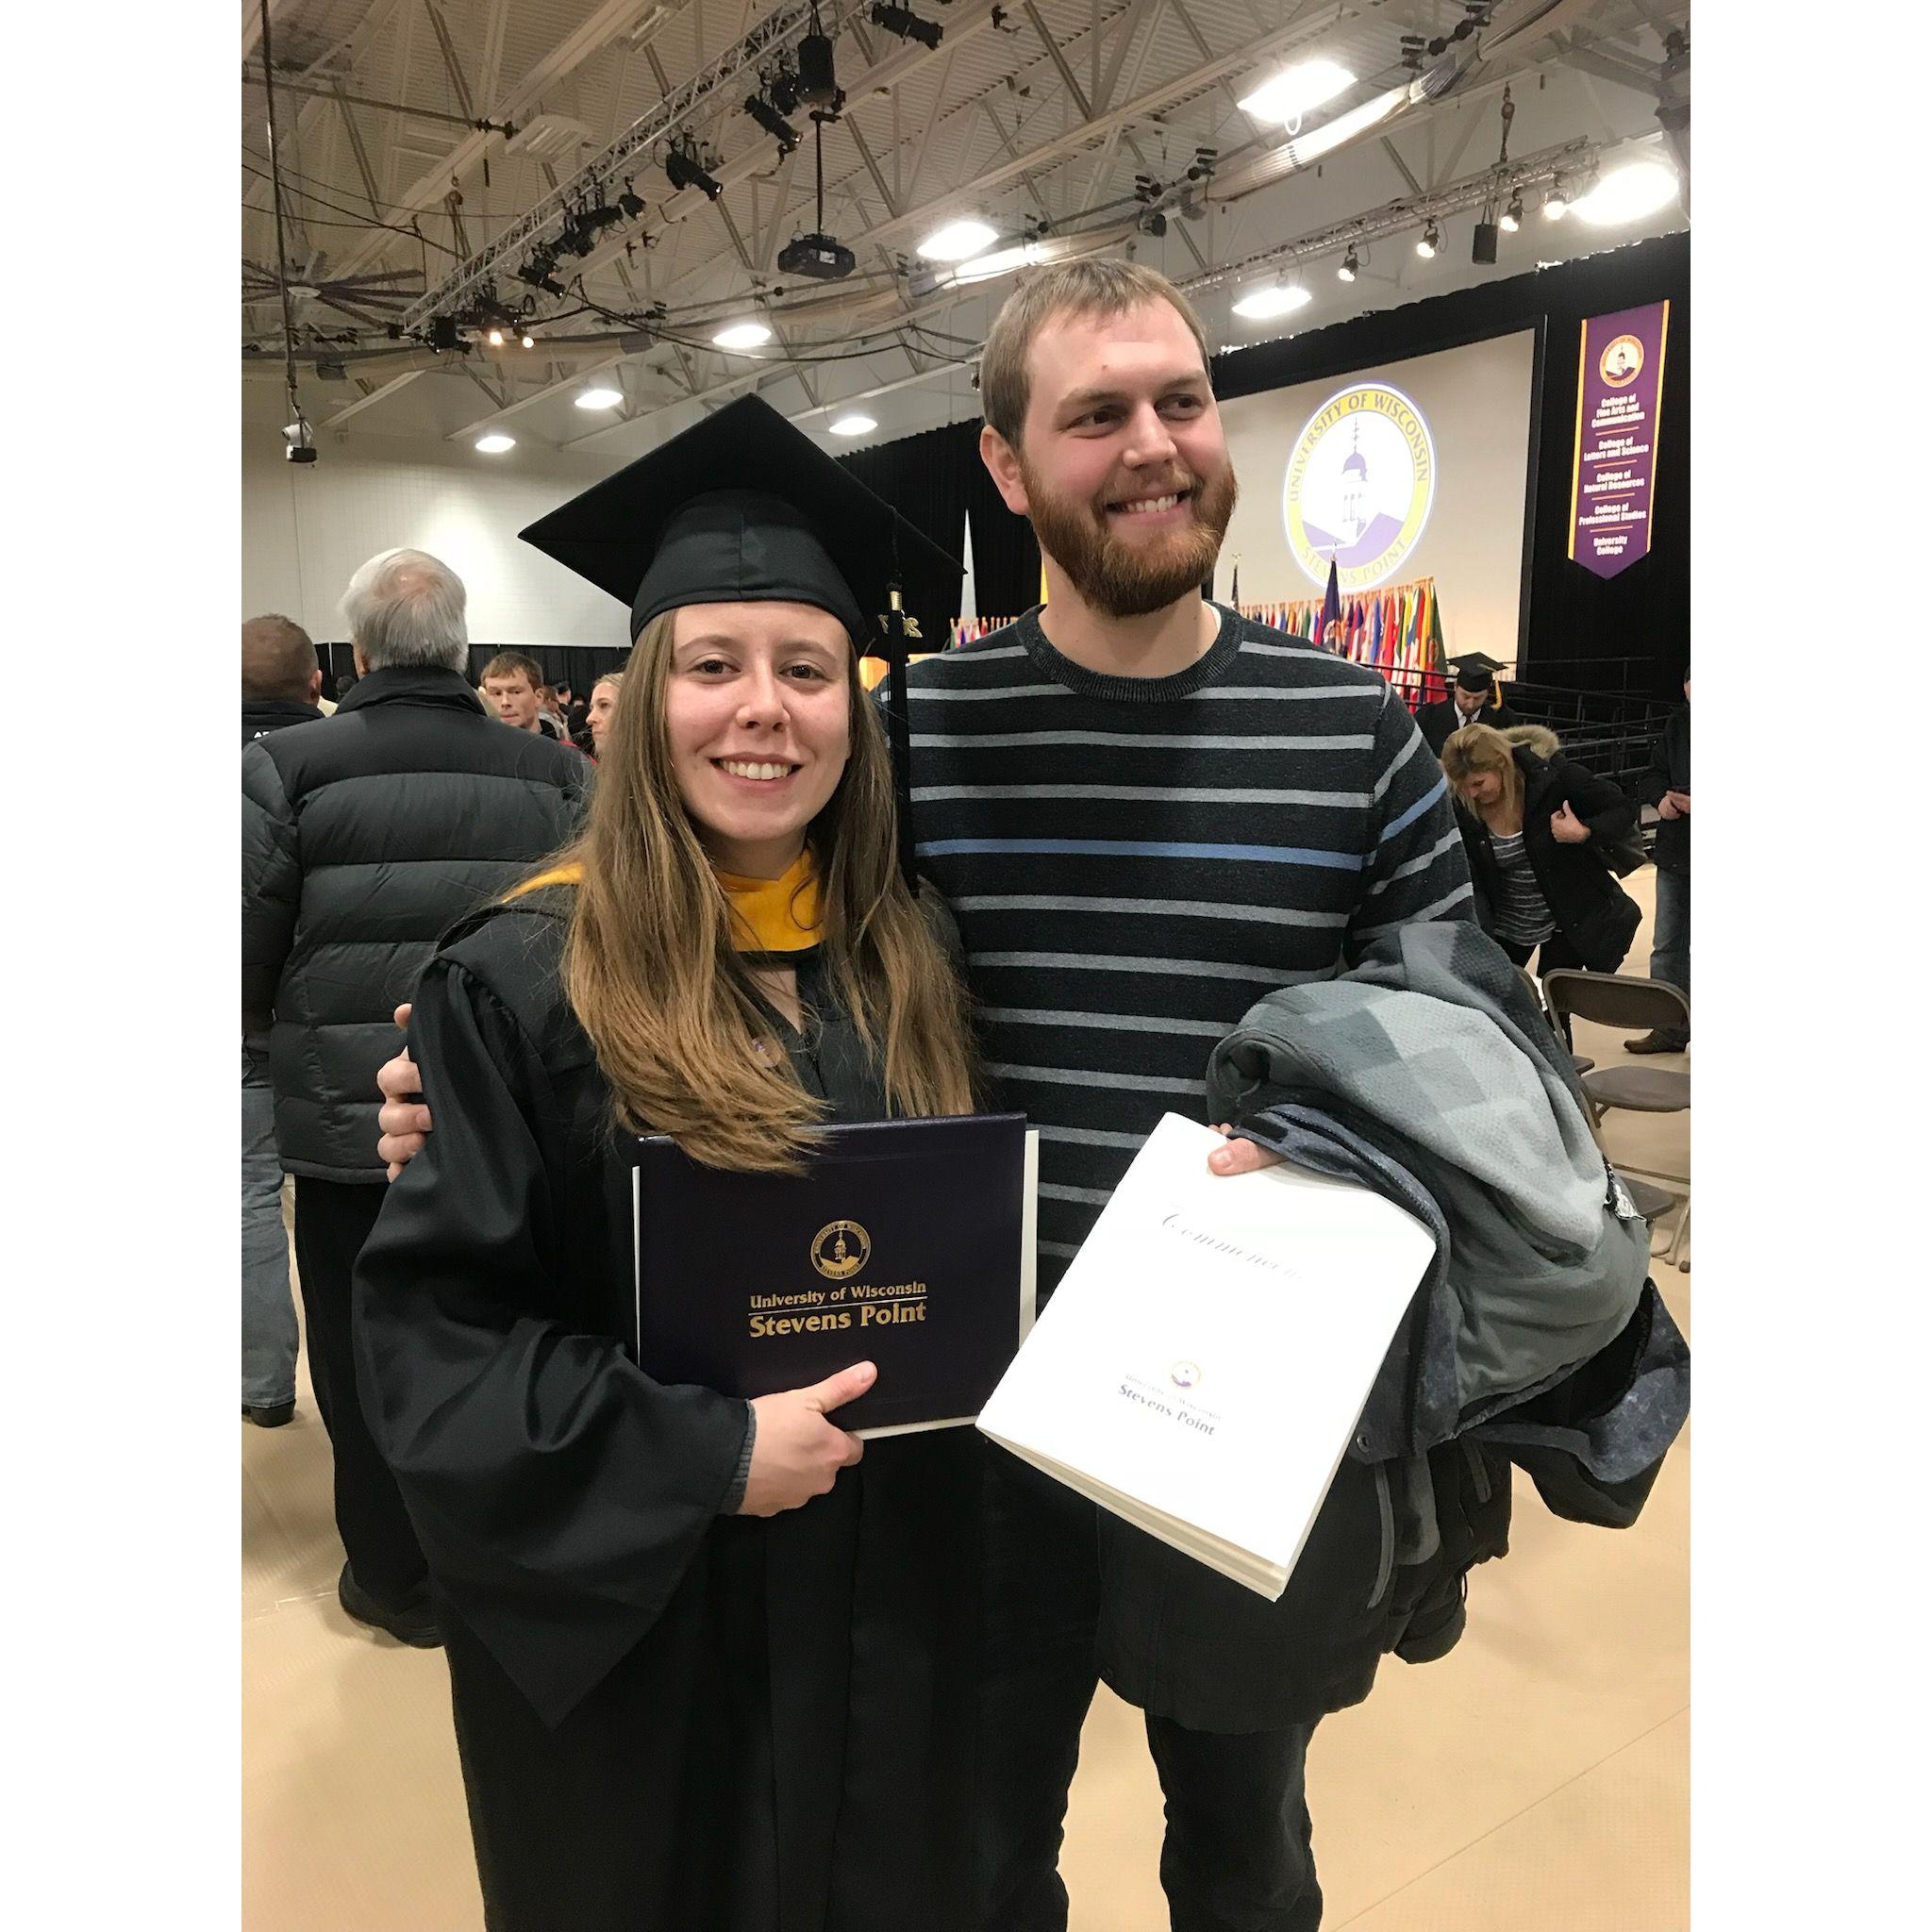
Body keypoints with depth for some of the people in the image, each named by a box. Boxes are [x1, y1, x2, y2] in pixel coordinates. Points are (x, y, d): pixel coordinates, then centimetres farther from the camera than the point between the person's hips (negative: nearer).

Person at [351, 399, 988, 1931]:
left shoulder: (913, 962, -2)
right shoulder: (522, 983, -15)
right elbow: (431, 1331, -15)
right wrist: (704, 1455, -22)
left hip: (894, 1597, 4)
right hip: (634, 1611, -3)